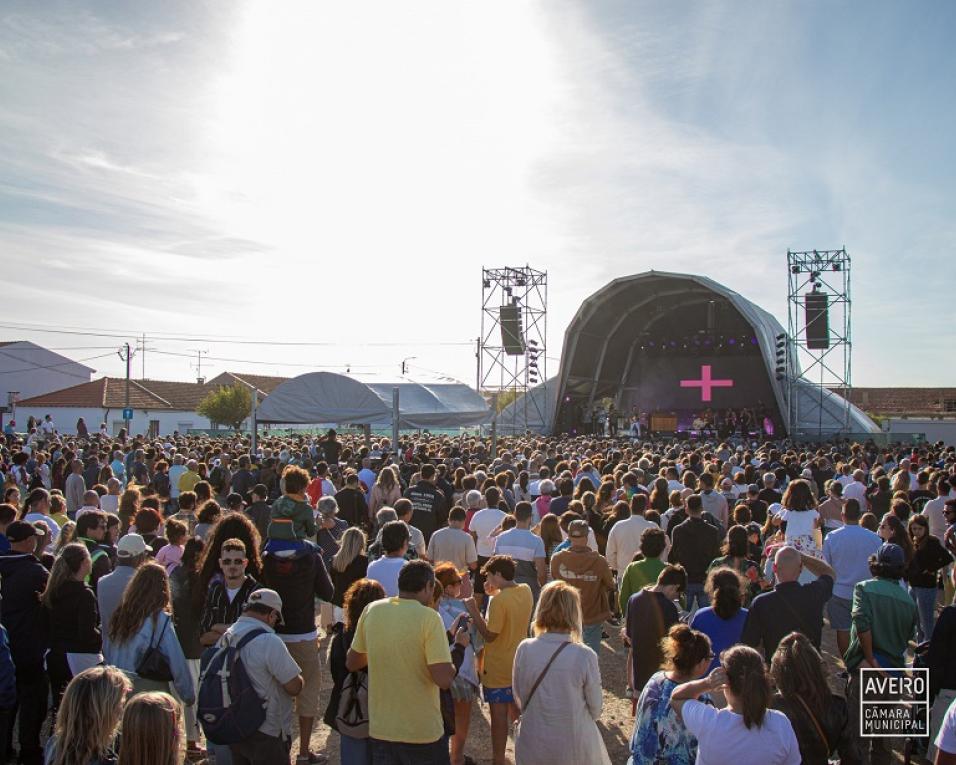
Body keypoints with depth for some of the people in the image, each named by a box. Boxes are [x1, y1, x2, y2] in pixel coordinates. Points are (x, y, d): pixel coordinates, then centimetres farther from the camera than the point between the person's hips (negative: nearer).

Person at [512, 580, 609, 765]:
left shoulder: (524, 649, -15)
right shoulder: (585, 656, -21)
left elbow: (519, 699, 0)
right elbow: (596, 710, -7)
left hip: (533, 746, 2)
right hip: (574, 747, -1)